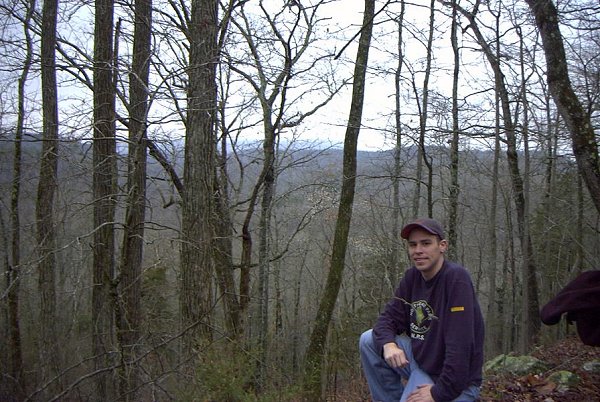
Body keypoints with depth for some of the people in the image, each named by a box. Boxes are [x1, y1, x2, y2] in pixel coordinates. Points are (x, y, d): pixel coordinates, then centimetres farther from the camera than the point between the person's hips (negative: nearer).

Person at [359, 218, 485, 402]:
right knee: (369, 340, -2)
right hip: (419, 362, 7)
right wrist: (388, 344, -19)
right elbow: (388, 317, 3)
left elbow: (460, 344, -26)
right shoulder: (412, 276, 1)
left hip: (454, 382, -7)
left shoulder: (456, 277, -22)